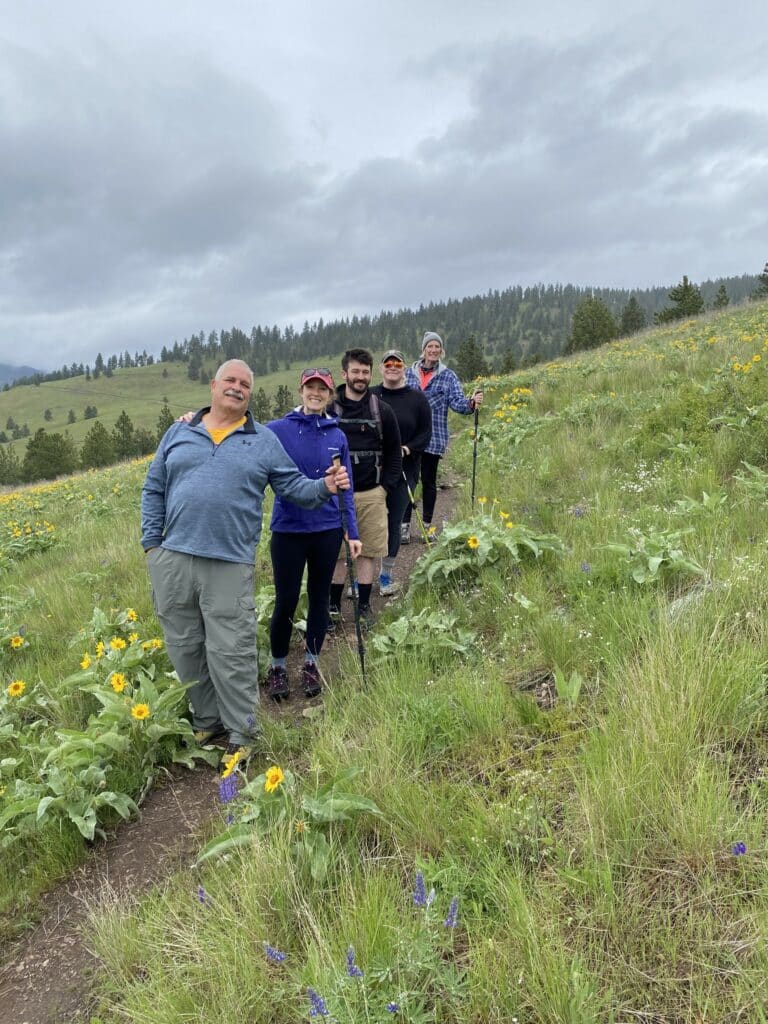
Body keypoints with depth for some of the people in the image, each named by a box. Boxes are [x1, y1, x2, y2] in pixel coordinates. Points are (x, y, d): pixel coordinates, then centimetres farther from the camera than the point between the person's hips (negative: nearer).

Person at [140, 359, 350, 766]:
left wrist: (324, 487, -13)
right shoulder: (180, 432, 13)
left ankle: (241, 735, 14)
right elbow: (154, 489, 15)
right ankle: (206, 722, 30)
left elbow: (292, 485, 8)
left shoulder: (263, 440, 9)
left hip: (229, 564, -3)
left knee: (231, 653, -2)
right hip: (172, 559, 3)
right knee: (184, 648, 12)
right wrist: (151, 543, 7)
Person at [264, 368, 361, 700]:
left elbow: (345, 489, 7)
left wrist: (352, 532, 5)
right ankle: (277, 666, 25)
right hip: (288, 530, -2)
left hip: (327, 531, 3)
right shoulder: (278, 430, -5)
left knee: (319, 598, 13)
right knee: (286, 602, 5)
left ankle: (311, 664, 30)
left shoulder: (337, 436, 3)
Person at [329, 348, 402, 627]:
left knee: (367, 553, 7)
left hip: (372, 494, 1)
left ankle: (364, 605, 20)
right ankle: (333, 605, 19)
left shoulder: (382, 411, 5)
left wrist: (386, 486, 2)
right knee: (336, 552, 5)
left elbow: (394, 452, 10)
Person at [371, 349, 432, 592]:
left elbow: (425, 433, 2)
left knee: (394, 523, 7)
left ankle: (387, 574, 23)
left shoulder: (417, 399, 2)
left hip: (403, 472, 0)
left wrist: (406, 449, -14)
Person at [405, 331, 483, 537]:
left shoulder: (448, 376, 2)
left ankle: (427, 524, 20)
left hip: (433, 438, -1)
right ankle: (404, 523, 12)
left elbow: (457, 402, -9)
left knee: (429, 482, 7)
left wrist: (471, 403, -30)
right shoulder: (409, 373, 6)